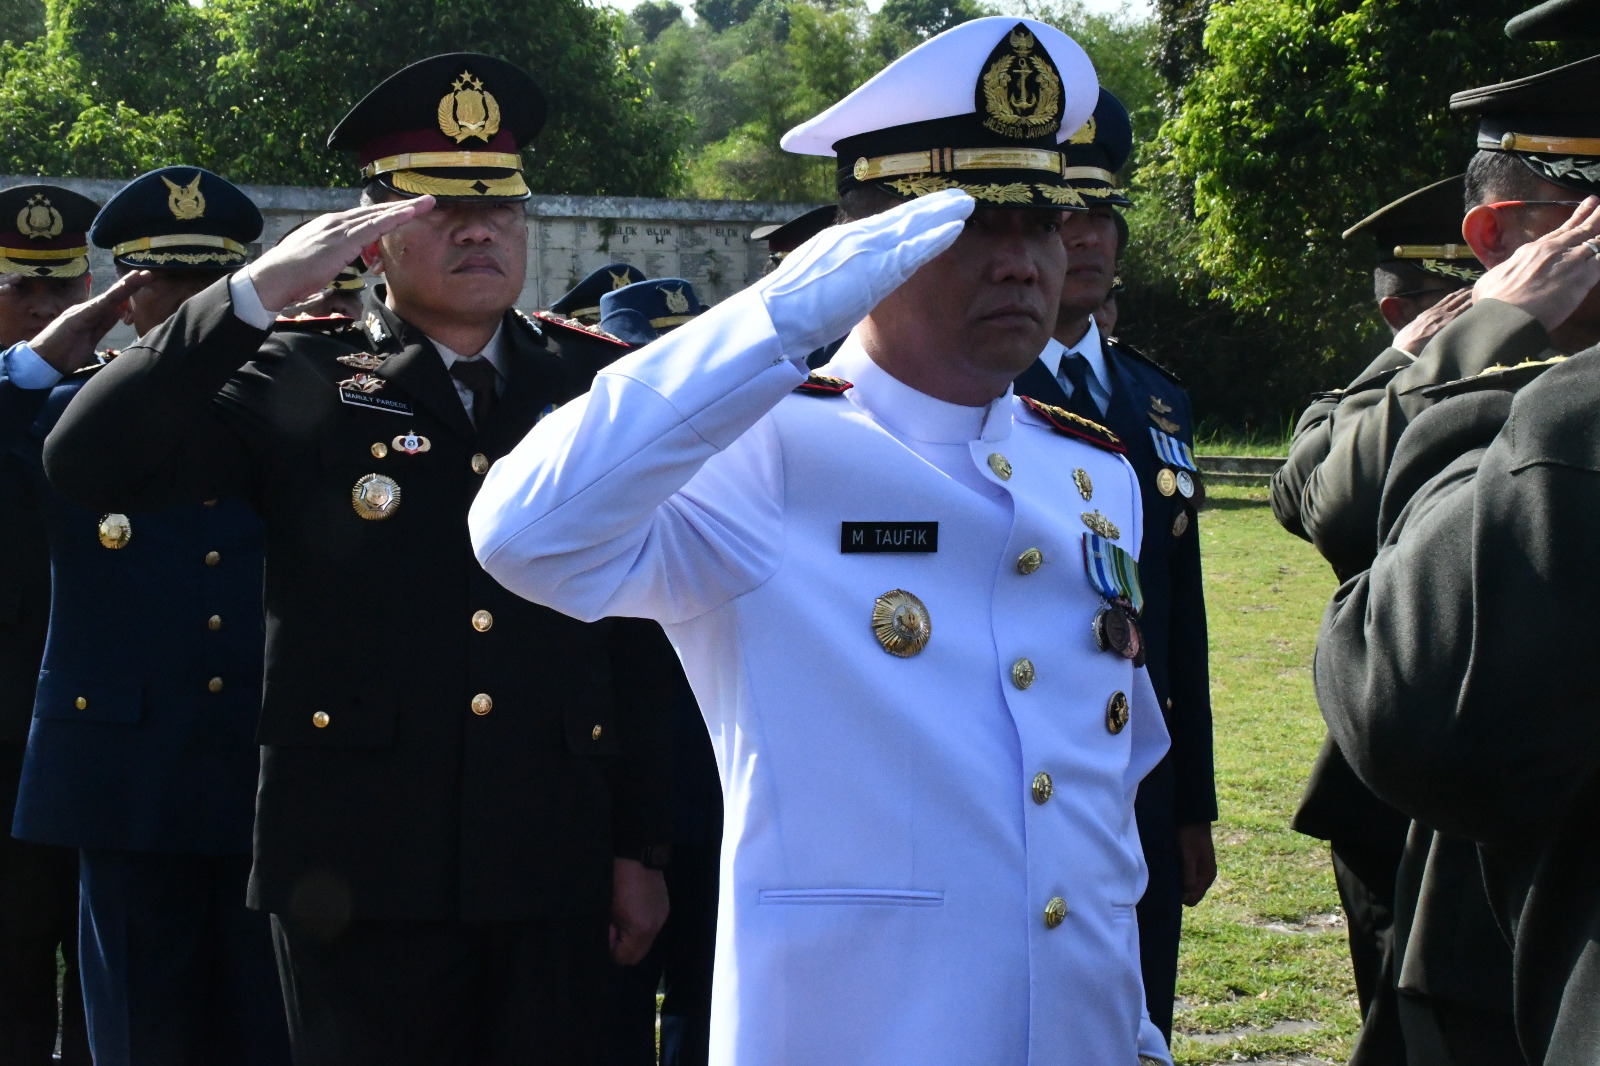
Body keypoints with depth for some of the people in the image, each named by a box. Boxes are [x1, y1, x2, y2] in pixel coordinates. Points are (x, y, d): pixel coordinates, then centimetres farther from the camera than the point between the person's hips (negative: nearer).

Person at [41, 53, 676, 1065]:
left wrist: (639, 848, 8)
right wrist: (258, 290, -17)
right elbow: (87, 460, -12)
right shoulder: (299, 383, 1)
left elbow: (637, 642, 10)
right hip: (360, 872, -2)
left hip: (552, 871, 2)